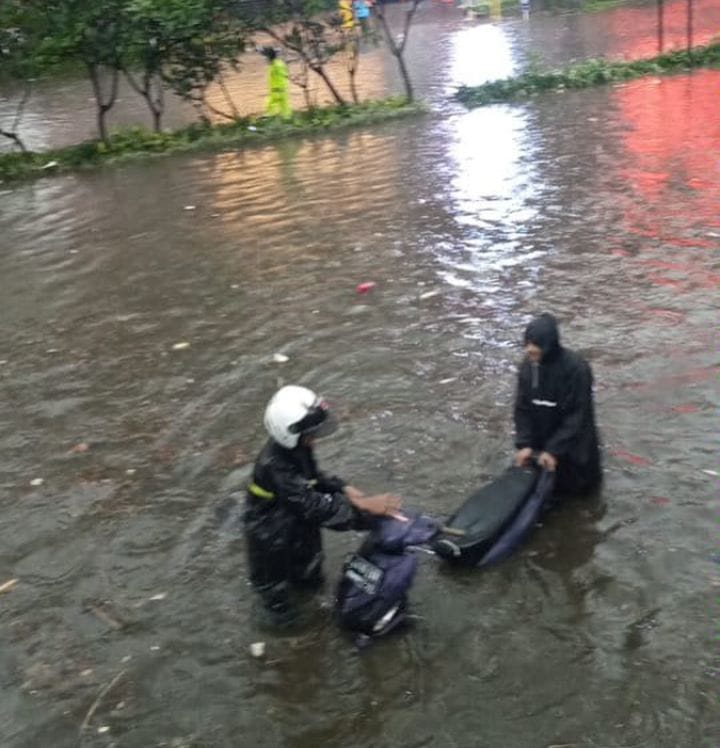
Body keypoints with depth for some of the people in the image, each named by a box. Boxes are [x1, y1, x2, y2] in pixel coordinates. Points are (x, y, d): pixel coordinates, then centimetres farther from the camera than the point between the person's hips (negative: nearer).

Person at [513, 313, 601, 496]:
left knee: (578, 484, 11)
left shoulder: (576, 368, -27)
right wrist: (524, 444, -15)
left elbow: (578, 415, -23)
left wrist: (554, 450, -24)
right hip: (543, 440, 4)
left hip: (573, 443, -4)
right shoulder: (528, 366, -11)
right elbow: (522, 408, -5)